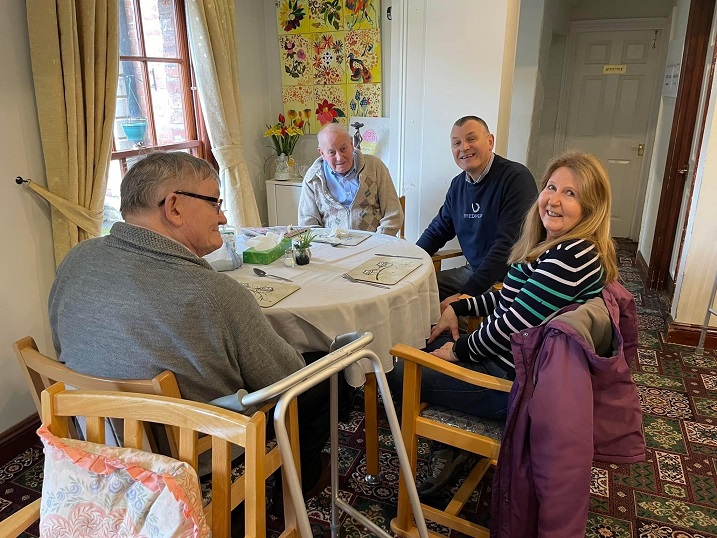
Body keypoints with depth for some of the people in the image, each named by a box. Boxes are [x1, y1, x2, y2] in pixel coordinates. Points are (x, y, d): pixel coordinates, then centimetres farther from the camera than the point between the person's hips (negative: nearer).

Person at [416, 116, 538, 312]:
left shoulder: (516, 178, -16)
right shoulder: (458, 184, 9)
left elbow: (508, 245, -24)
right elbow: (438, 230, 20)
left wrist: (465, 295, -27)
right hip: (472, 271, 8)